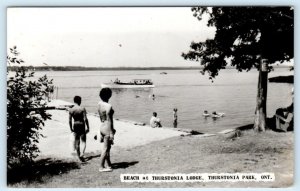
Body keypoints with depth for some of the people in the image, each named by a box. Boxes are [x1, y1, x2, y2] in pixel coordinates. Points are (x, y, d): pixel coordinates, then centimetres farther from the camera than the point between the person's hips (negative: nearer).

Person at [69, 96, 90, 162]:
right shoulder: (82, 109, -11)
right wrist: (88, 127, -5)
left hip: (75, 126, 3)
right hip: (82, 126, -3)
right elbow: (85, 119, -13)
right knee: (84, 141, 6)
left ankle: (79, 155, 23)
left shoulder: (71, 110, -3)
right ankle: (82, 153, -15)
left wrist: (71, 128, 11)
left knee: (77, 142, 14)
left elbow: (70, 120, -1)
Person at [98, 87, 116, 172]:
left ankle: (109, 165, 25)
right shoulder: (108, 106, -19)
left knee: (108, 147, 17)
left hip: (102, 126, 9)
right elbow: (109, 120, -19)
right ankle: (101, 167, 7)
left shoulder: (99, 104, 5)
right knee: (105, 148, 0)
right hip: (108, 128, -9)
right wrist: (111, 133, -15)